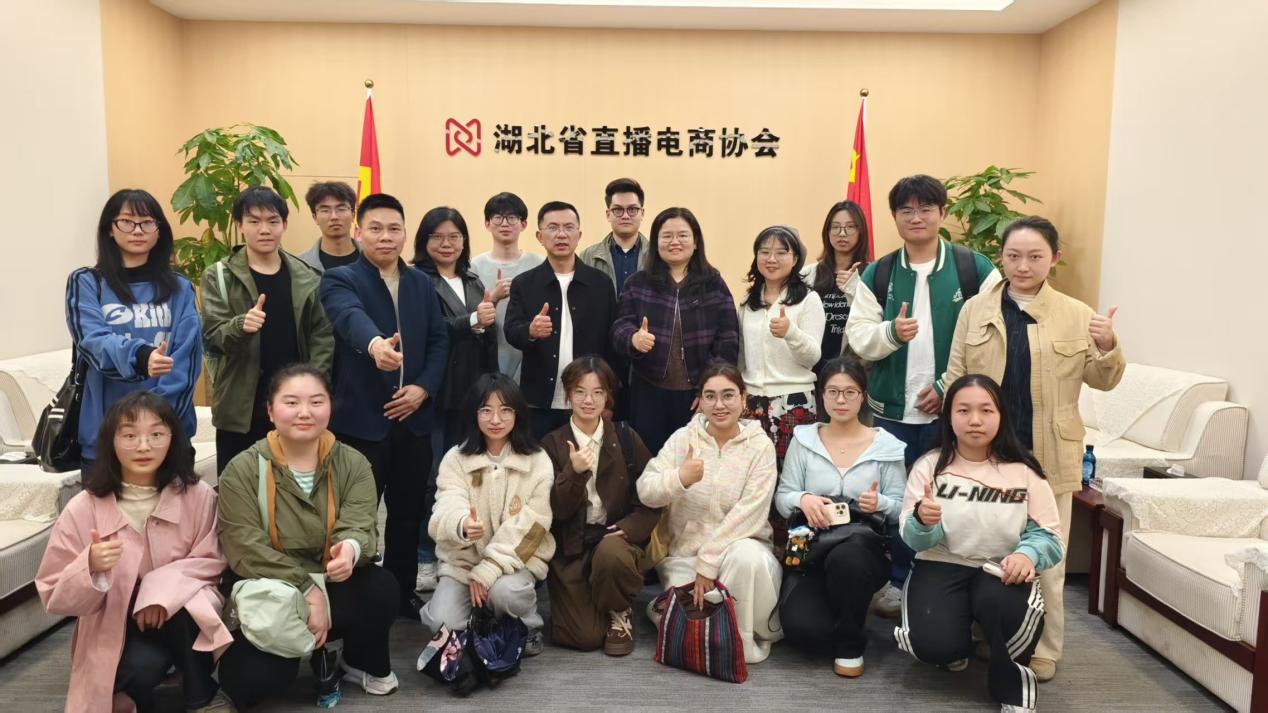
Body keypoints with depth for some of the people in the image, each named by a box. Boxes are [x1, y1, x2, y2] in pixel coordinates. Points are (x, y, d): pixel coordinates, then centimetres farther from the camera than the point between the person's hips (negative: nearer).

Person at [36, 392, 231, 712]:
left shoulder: (198, 496, -11)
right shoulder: (83, 509, -11)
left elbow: (211, 561, -7)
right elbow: (56, 598, -7)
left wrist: (162, 588, -24)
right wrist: (91, 568, -28)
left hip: (179, 609, 1)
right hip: (113, 628, -1)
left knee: (183, 610, -33)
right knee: (142, 664, -33)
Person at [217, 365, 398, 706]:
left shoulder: (353, 464, -4)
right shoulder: (242, 470, -10)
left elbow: (360, 526, -16)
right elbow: (247, 550, -17)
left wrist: (351, 548, -42)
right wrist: (307, 590, -25)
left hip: (330, 588, 2)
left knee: (382, 588, -28)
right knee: (253, 678, -26)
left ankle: (363, 663, 2)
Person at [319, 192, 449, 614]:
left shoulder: (422, 283, 11)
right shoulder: (340, 280, -5)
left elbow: (440, 340, 9)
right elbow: (352, 317, -28)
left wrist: (424, 388, -7)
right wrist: (375, 343, -50)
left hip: (413, 417, 5)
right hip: (361, 419, -4)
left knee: (409, 512, 14)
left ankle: (402, 593, 29)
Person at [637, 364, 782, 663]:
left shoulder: (760, 445, -6)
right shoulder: (683, 438, 0)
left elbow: (748, 513, -14)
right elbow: (645, 492, -8)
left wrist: (709, 562, -19)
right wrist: (678, 479, -30)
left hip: (738, 545, -1)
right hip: (684, 551, 1)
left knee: (746, 558, -35)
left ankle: (746, 639, -9)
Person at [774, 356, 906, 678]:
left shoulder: (887, 446, 3)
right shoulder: (803, 439, 6)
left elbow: (901, 509, 2)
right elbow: (781, 498, 4)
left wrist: (880, 503, -20)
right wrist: (802, 499, -18)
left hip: (864, 548, -1)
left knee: (846, 558, -39)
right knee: (801, 626, -25)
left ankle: (850, 645, -8)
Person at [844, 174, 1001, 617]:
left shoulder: (975, 270, -1)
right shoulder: (878, 274, 7)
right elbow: (857, 336, 1)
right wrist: (891, 332, -20)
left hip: (952, 409, -2)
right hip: (892, 409, 2)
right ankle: (899, 581, 27)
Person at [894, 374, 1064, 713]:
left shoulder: (1023, 471, -2)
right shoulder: (930, 465, -2)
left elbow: (1049, 536, -2)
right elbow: (915, 540, -5)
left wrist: (1028, 554, -26)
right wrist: (922, 522, -30)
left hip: (1001, 571, 0)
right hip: (942, 565, 1)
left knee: (1003, 605, -36)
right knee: (933, 645, -24)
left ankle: (1012, 684, -4)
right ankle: (958, 647, 17)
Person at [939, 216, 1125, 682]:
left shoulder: (1077, 315, 1)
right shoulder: (976, 309, 2)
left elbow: (1102, 381, 7)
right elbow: (954, 378, 4)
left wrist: (1109, 347, -13)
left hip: (1046, 455, -1)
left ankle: (1043, 651, 23)